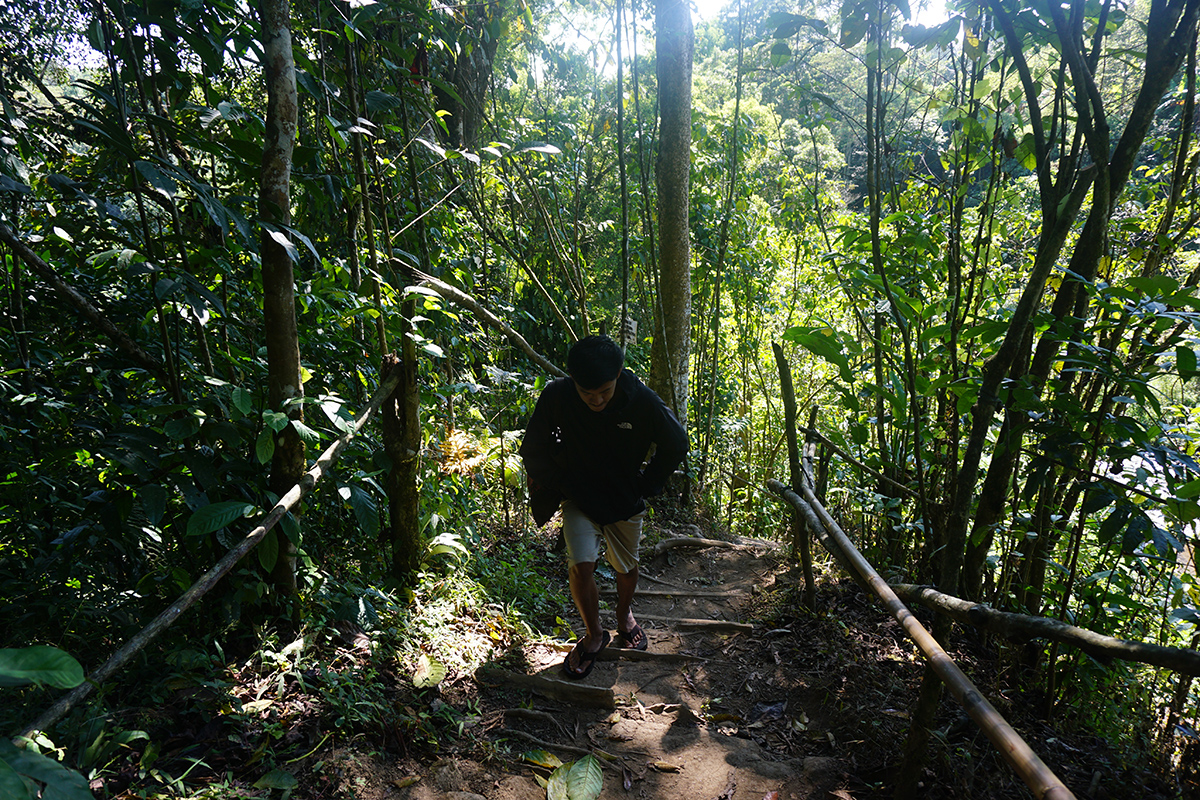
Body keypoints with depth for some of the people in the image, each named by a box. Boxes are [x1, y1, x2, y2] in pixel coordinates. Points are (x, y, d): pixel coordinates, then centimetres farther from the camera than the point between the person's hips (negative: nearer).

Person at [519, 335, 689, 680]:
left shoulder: (641, 400, -25)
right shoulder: (556, 397, -24)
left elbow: (676, 444, -6)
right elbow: (533, 451, -6)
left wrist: (645, 486, -3)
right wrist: (561, 487, -5)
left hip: (626, 502, 1)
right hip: (578, 499, 0)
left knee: (626, 568, 15)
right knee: (581, 566, -15)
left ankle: (624, 615, 49)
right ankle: (594, 635, 12)